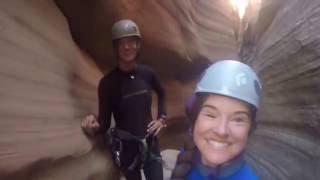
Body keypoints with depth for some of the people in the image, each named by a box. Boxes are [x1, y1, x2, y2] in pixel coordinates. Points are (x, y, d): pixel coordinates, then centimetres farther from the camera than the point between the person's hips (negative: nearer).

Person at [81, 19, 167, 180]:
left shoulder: (147, 73, -5)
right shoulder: (108, 82, -15)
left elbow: (161, 93, 17)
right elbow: (105, 122, -11)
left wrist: (162, 118, 8)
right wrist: (95, 128, -32)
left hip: (150, 142, 3)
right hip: (126, 146, -2)